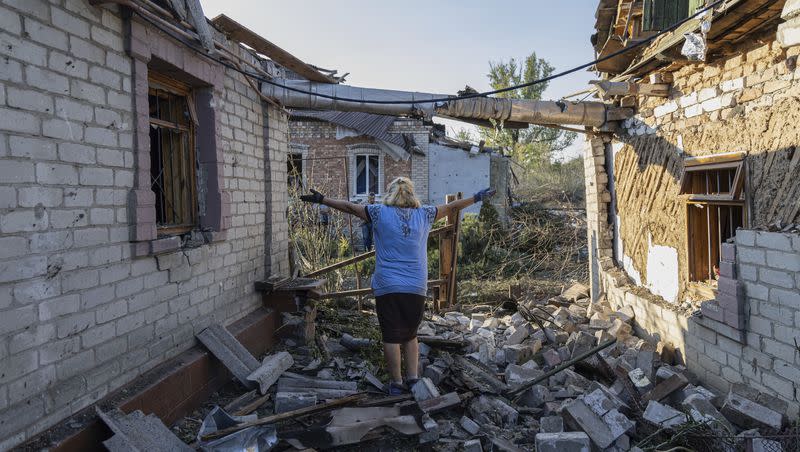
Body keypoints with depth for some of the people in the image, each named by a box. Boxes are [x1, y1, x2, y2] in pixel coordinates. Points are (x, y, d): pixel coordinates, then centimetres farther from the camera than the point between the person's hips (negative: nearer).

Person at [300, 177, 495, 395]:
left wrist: (322, 199, 15)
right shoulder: (423, 214, 5)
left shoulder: (380, 213, -2)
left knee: (391, 336, 5)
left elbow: (349, 207, 4)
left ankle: (396, 383, 10)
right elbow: (452, 207, 16)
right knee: (410, 334, 18)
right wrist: (477, 197, 30)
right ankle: (413, 377, 15)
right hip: (417, 288, 3)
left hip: (387, 287, -3)